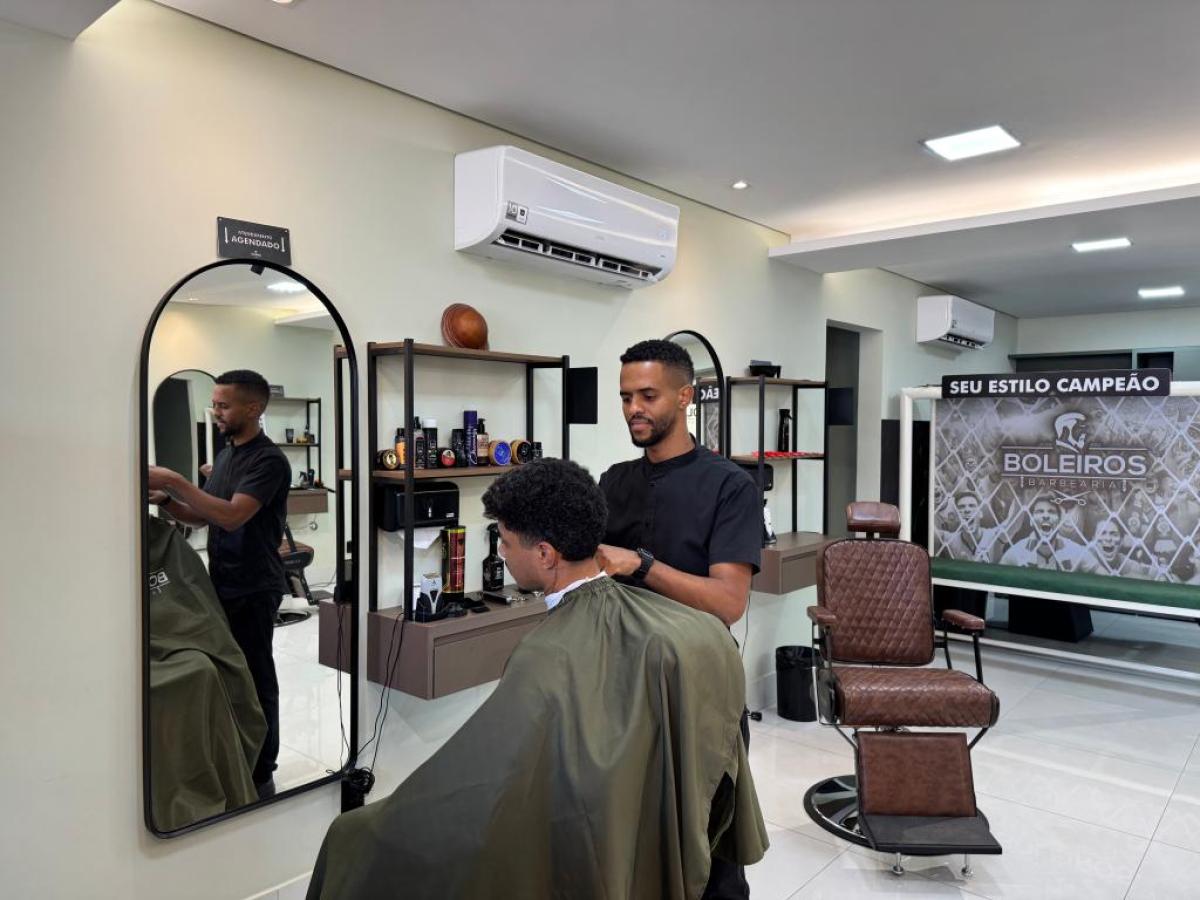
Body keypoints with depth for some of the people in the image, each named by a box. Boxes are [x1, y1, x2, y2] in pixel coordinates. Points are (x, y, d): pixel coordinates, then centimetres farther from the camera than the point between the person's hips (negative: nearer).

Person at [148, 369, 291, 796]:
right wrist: (164, 500, -1)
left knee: (254, 680, 1)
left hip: (253, 590, -8)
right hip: (222, 585, 8)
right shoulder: (225, 454, 13)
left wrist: (175, 481, -24)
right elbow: (202, 516, 17)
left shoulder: (268, 460, -15)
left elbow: (232, 516, -25)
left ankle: (261, 776, 13)